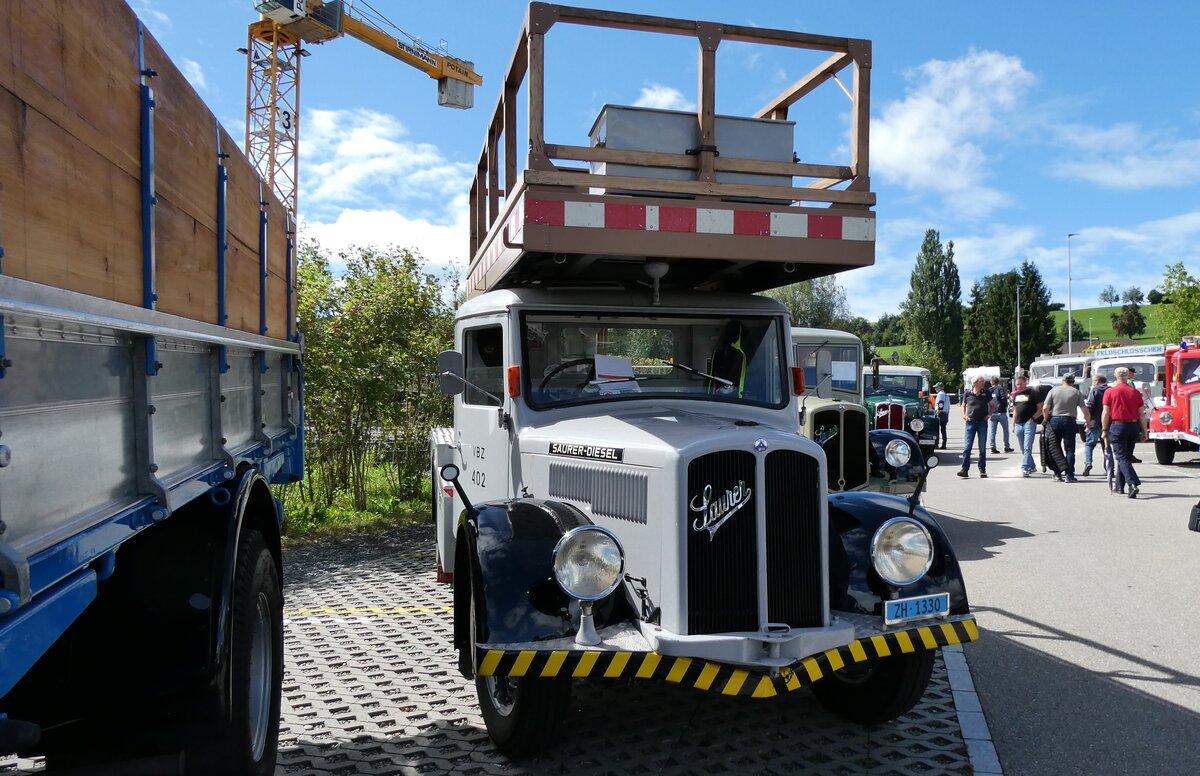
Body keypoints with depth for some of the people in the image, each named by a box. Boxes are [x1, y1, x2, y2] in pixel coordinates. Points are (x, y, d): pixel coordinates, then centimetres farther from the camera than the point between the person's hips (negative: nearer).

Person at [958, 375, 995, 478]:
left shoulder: (986, 394, 5)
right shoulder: (967, 394, 3)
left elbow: (993, 405, 16)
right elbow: (963, 406, 17)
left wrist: (989, 414, 1)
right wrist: (964, 415, 2)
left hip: (982, 422, 1)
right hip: (970, 422, -1)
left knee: (982, 448, 4)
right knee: (967, 447, -7)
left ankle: (982, 470, 12)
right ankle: (964, 469, -6)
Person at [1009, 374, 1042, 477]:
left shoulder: (1032, 393, -3)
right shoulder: (1016, 395, 16)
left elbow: (1041, 408, -4)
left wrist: (1033, 418, -15)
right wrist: (1013, 425, 18)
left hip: (1029, 423, -6)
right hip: (1018, 424, 7)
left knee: (1027, 448, -13)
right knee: (1023, 449, 12)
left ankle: (1025, 468, -18)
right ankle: (1031, 467, 25)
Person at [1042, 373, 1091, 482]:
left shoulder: (1053, 391, 3)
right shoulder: (1077, 393, 2)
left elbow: (1045, 408, -3)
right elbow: (1085, 410, 0)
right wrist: (1088, 421, 16)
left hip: (1055, 420, 1)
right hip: (1069, 420, -1)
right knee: (1070, 449, 3)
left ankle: (1057, 473, 13)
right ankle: (1069, 475, -2)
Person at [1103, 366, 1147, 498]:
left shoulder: (1110, 392, -4)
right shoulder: (1136, 392, 5)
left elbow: (1106, 413, -6)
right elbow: (1141, 414, 5)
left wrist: (1105, 429, 2)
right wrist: (1144, 431, 11)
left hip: (1117, 426, -4)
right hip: (1133, 426, 4)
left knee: (1122, 458, -5)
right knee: (1126, 457, 16)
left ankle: (1133, 484, -23)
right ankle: (1119, 486, 24)